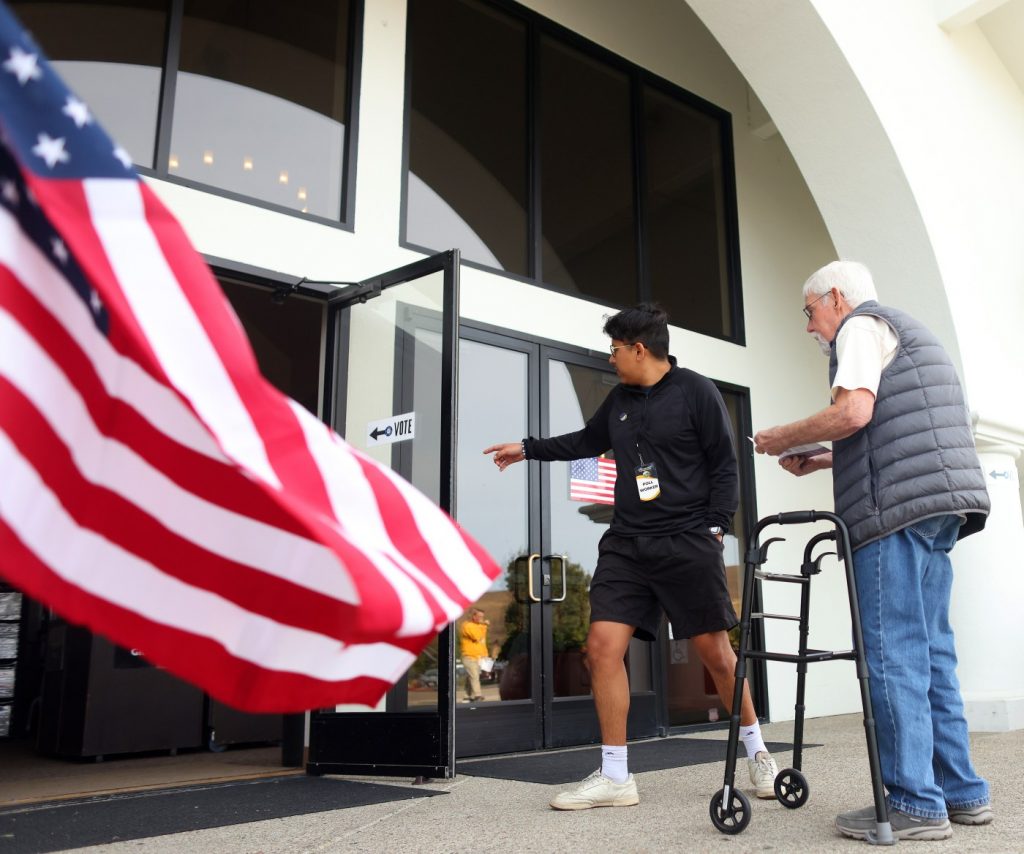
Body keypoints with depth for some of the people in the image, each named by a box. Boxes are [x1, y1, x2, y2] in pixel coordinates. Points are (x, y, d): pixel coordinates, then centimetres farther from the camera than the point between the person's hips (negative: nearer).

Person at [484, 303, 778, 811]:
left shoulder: (696, 391, -3)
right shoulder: (619, 399, 14)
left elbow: (725, 465, -3)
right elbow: (588, 441, 29)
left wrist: (715, 526, -11)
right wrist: (528, 449, 32)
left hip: (688, 543, -5)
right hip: (626, 542, 5)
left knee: (715, 652, 0)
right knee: (603, 646, -6)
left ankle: (756, 753, 25)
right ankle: (615, 778, 3)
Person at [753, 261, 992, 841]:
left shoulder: (862, 327, 1)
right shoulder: (904, 331, 30)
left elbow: (853, 413, -16)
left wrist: (782, 439, -2)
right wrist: (817, 463, 24)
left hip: (901, 508, -10)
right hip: (939, 504, 10)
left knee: (893, 652, -8)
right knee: (930, 651, 11)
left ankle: (914, 804, -6)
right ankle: (961, 792, 14)